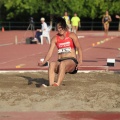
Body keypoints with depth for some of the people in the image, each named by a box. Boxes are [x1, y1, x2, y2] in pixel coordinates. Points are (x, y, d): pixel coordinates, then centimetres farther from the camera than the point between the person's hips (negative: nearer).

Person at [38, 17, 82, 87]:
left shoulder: (71, 35, 4)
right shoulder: (55, 38, 10)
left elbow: (79, 49, -2)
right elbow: (50, 52, 1)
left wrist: (80, 61, -17)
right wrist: (43, 62, -18)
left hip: (72, 61, -3)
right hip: (60, 61, 3)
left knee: (63, 63, -38)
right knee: (52, 64, -32)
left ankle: (57, 84, -52)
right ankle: (51, 85, -46)